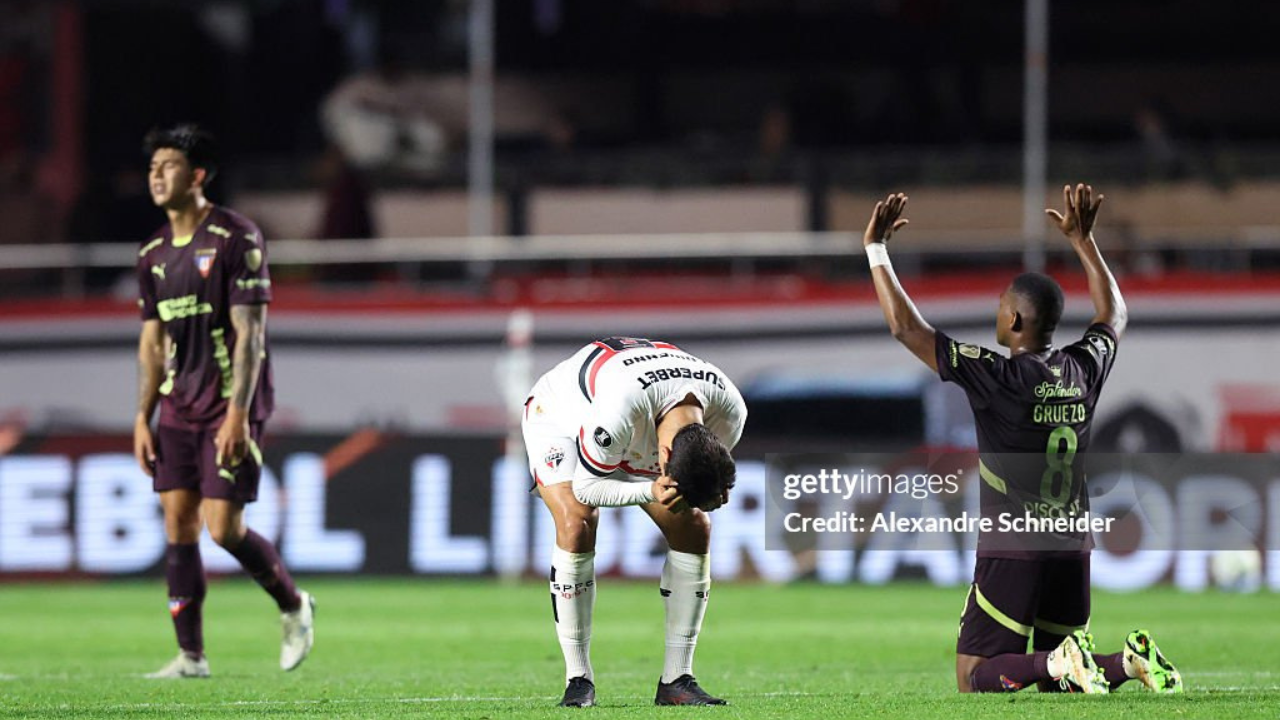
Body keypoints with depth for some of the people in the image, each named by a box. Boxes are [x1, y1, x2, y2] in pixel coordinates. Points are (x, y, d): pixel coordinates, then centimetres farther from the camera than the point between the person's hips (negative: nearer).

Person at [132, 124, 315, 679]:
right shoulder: (154, 253, 10)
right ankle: (191, 655, 5)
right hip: (179, 405, 7)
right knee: (178, 524, 1)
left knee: (223, 527, -10)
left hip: (230, 406, -7)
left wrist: (237, 413, -20)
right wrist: (142, 417, 10)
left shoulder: (236, 238, -11)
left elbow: (249, 332, -15)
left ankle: (293, 607, 16)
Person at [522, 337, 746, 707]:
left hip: (639, 439, 5)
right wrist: (651, 491, -48)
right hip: (558, 419, -5)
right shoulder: (618, 410, -48)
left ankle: (676, 680, -3)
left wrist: (715, 495, -33)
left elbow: (704, 471, -9)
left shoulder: (729, 411, -30)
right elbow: (585, 486, -32)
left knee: (694, 527, -11)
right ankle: (578, 680, -20)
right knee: (577, 525, -29)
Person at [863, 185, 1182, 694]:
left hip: (1011, 552, -6)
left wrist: (876, 250, -3)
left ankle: (1058, 663, -25)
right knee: (1059, 686, 14)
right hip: (1073, 551, 6)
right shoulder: (1084, 369, 3)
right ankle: (1127, 662, -13)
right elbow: (1114, 315, 26)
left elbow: (905, 327, -11)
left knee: (976, 679, 0)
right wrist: (1083, 240, 32)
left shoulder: (997, 377, -14)